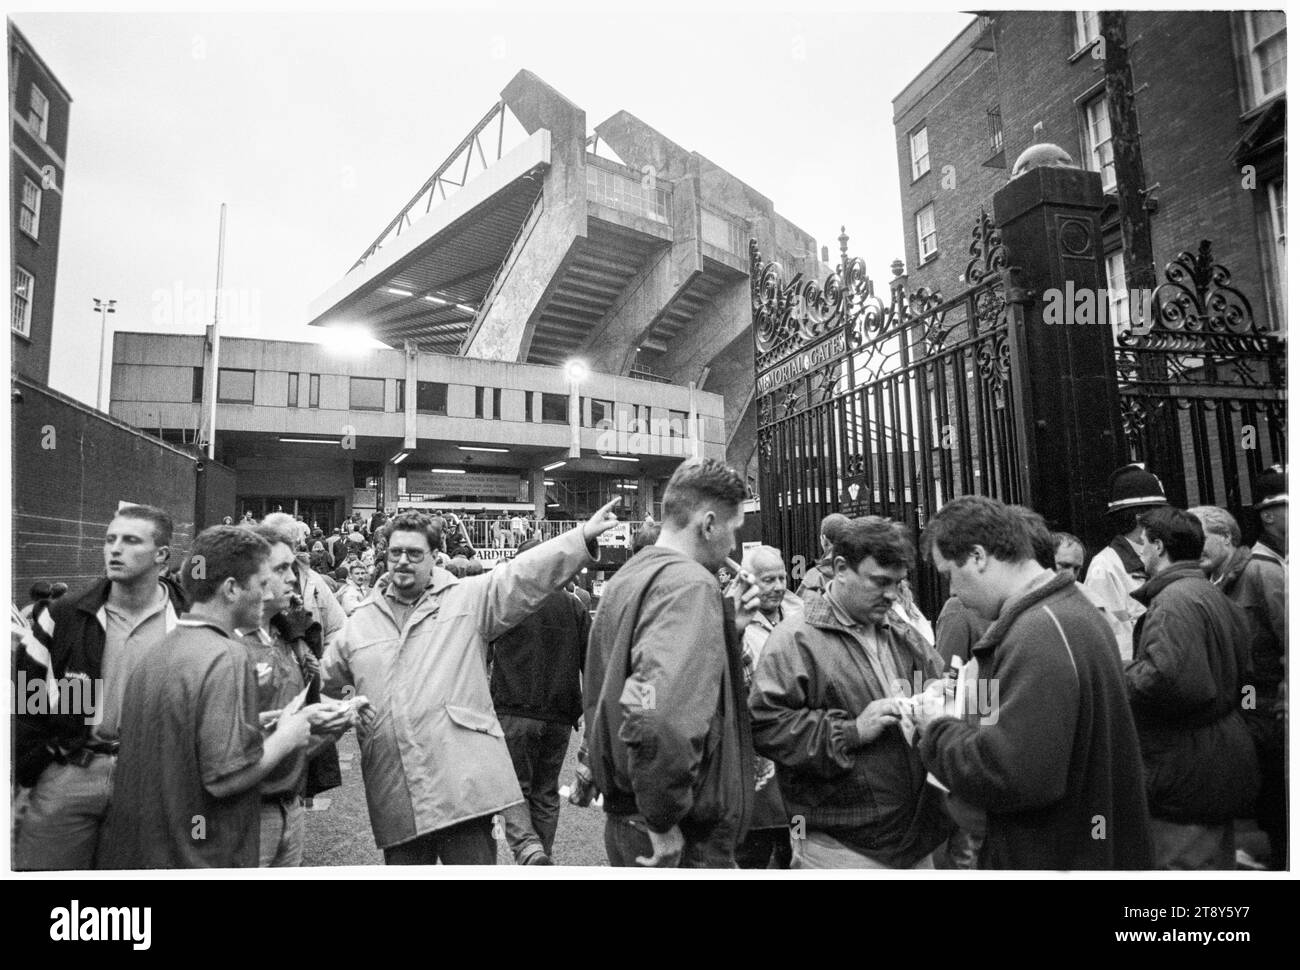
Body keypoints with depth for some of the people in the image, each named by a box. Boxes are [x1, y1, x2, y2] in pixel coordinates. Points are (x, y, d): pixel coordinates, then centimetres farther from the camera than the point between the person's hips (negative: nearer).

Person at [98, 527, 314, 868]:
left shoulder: (155, 652, 4)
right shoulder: (226, 657, -22)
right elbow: (227, 776, -25)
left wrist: (256, 725, 10)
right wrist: (285, 738, -10)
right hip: (199, 855, -8)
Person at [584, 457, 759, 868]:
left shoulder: (627, 576, 8)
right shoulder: (690, 583, -21)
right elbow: (660, 717, -35)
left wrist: (726, 628, 7)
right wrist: (663, 821, -22)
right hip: (686, 840, -8)